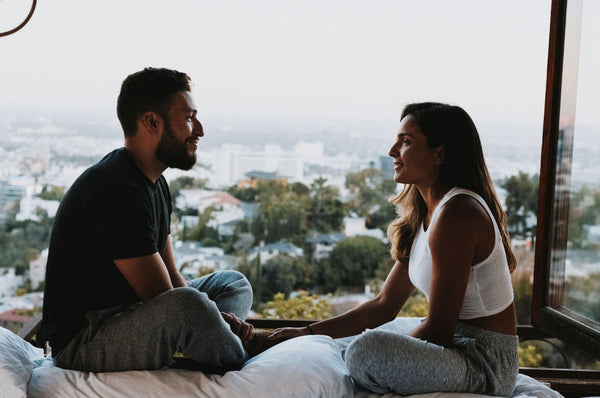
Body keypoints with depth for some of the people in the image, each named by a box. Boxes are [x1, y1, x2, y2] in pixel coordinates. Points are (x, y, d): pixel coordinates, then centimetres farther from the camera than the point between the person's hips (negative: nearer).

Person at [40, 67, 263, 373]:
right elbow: (168, 301, -24)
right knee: (186, 303, -37)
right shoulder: (114, 190, -23)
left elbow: (171, 276, 10)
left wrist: (217, 317, -6)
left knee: (234, 283, 17)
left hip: (127, 315, 11)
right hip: (82, 343, -11)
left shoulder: (155, 183, 10)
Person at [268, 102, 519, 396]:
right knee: (352, 333, 23)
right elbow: (384, 305, 9)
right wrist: (309, 333, 4)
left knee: (365, 349, -30)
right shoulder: (424, 215, 8)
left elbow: (439, 329, -22)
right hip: (459, 343, 10)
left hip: (486, 362, -10)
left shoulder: (456, 215, -23)